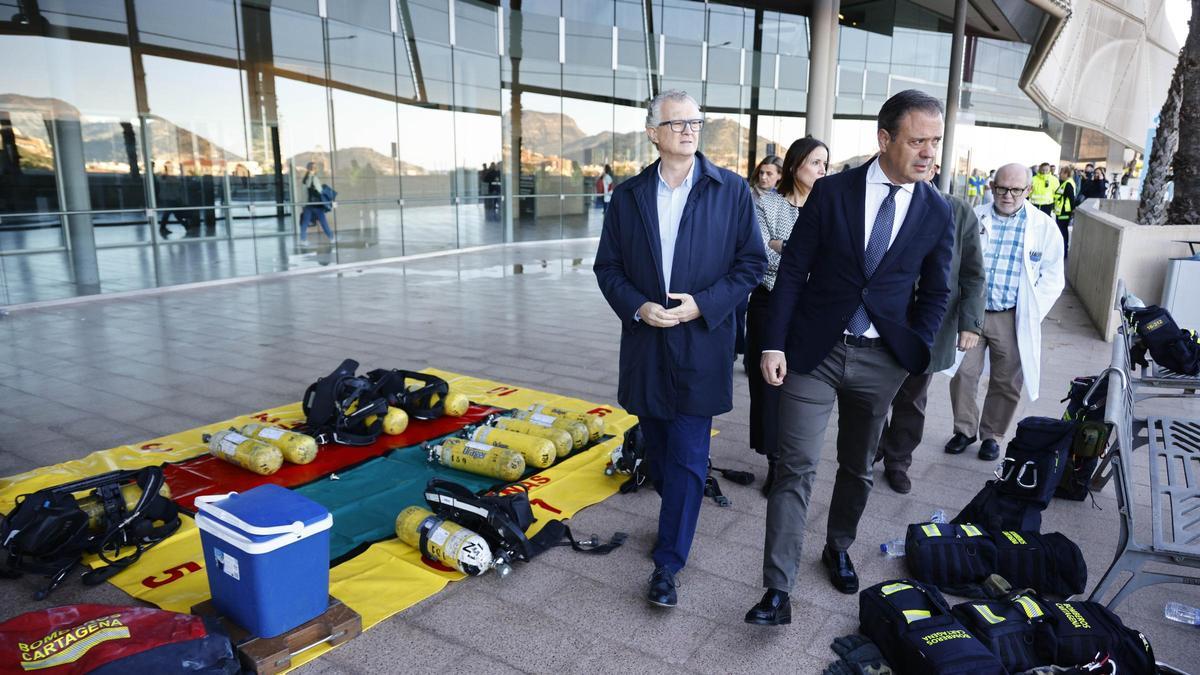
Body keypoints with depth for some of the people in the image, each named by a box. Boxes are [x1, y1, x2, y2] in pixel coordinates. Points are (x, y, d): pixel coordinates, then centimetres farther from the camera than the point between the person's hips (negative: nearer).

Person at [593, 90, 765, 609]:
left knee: (688, 458, -2)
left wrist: (703, 305, -13)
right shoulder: (628, 195, 5)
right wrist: (637, 307, -11)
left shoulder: (731, 190, -1)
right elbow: (608, 267, 7)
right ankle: (676, 518, 40)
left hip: (701, 343, -3)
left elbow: (751, 262, -1)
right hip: (645, 343, 3)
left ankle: (668, 564, 8)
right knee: (657, 448, 15)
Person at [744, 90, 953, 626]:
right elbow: (792, 271, -5)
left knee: (857, 466, 18)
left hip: (881, 360, 3)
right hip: (814, 351, -2)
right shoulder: (831, 192, -6)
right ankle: (778, 590, 1)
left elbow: (935, 293, 9)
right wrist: (774, 343, -11)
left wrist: (914, 353, -2)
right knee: (795, 468, -5)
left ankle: (838, 547, 42)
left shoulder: (937, 212, 1)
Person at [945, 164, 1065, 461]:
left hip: (1013, 319, 0)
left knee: (1006, 383, 9)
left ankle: (992, 435, 28)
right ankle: (965, 430, 21)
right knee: (962, 374, 1)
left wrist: (1031, 314, -6)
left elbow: (1053, 277, 2)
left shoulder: (1045, 226, 0)